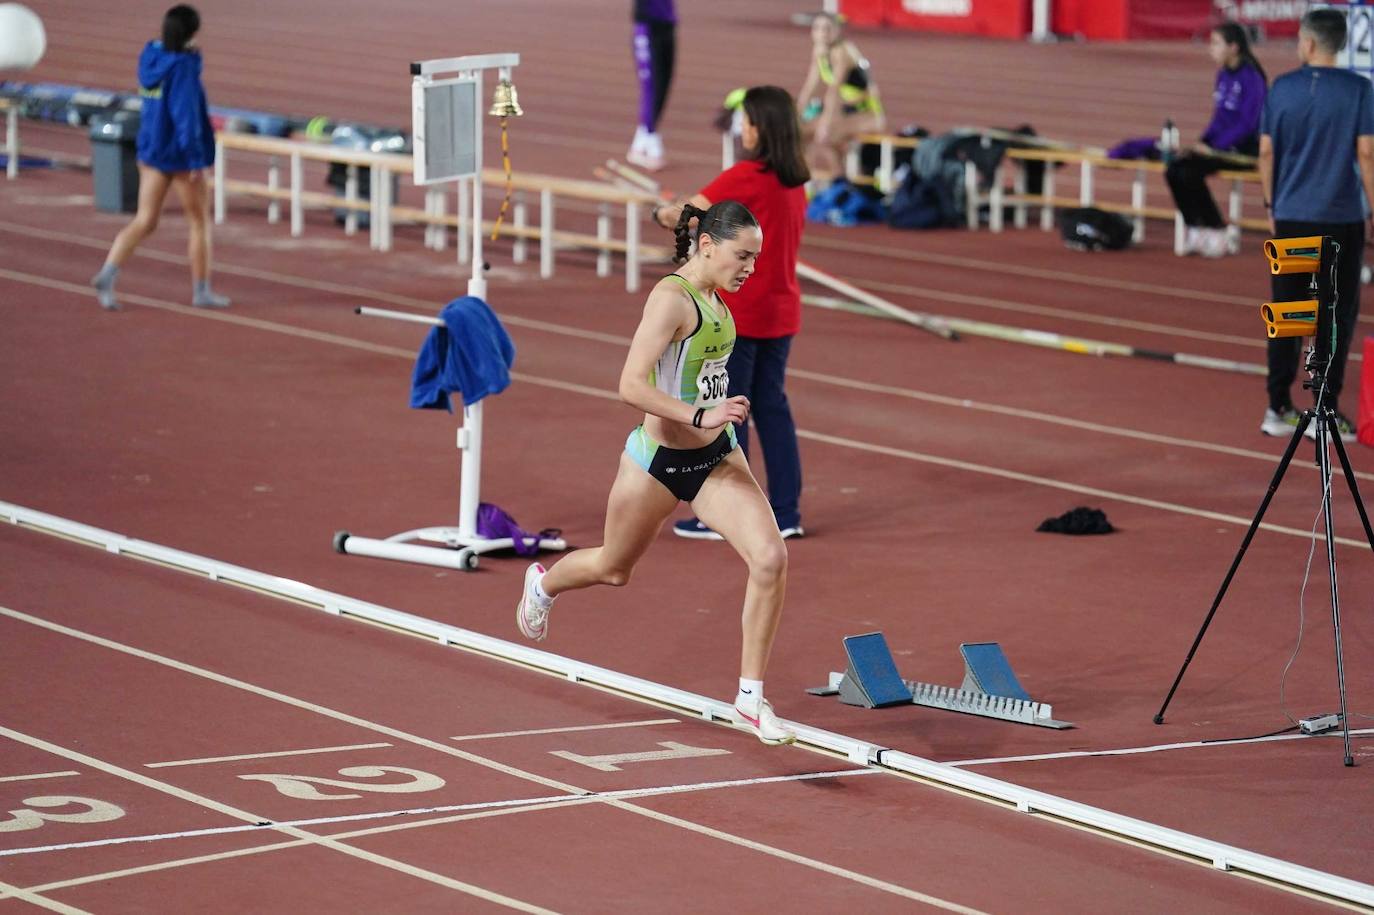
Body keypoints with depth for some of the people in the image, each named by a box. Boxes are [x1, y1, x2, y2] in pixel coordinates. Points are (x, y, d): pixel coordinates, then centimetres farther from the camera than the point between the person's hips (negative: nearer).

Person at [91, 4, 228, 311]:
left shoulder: (150, 58, 3)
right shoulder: (183, 68, -20)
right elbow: (187, 115, -22)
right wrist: (196, 159, -19)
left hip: (151, 150, 7)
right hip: (179, 155, -7)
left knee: (144, 221, 7)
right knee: (200, 222, 11)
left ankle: (107, 274, -11)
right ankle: (201, 291, 18)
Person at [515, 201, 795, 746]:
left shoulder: (714, 299, 3)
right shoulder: (672, 298, -23)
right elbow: (631, 386, -31)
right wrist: (699, 417, -38)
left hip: (716, 457, 6)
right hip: (659, 461, -6)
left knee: (770, 558, -15)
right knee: (614, 568, 19)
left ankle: (751, 696, -5)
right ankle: (544, 583, 55)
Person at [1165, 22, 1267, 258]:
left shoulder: (1251, 78, -15)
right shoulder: (1224, 75, 11)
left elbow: (1247, 123, -20)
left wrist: (1214, 147, -20)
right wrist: (1203, 141, 2)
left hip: (1243, 150, -8)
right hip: (1219, 144, 8)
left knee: (1191, 172, -25)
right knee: (1174, 170, -11)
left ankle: (1217, 233, -11)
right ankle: (1195, 229, -3)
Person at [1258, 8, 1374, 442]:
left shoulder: (1282, 88, 1)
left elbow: (1266, 152, 4)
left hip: (1291, 217, 3)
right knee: (1337, 317, 3)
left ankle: (1278, 408, 13)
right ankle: (1325, 412, 1)